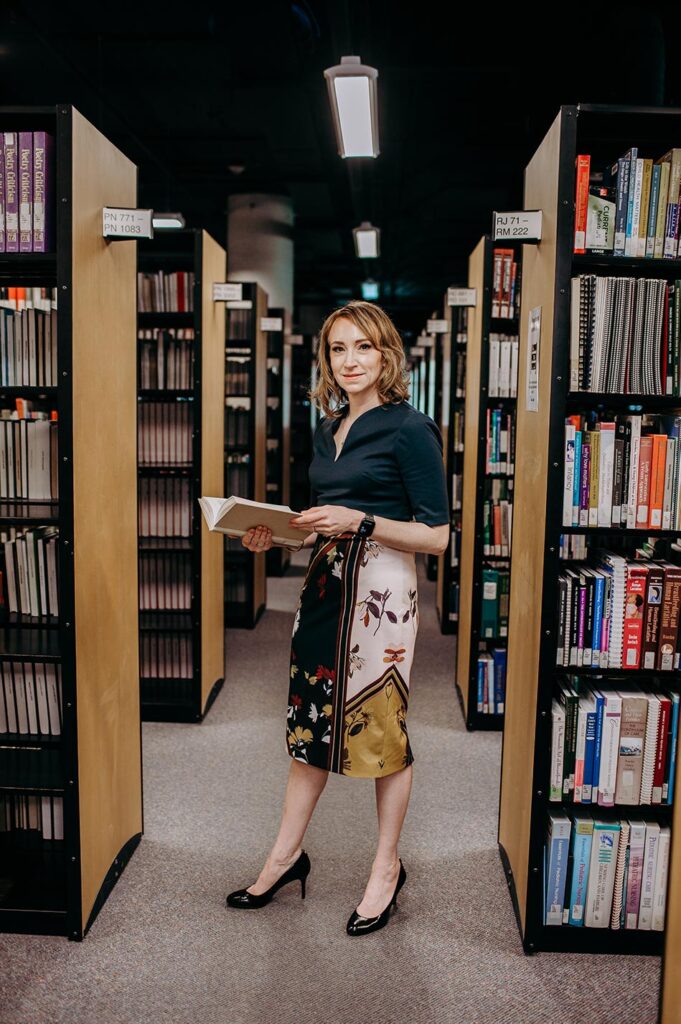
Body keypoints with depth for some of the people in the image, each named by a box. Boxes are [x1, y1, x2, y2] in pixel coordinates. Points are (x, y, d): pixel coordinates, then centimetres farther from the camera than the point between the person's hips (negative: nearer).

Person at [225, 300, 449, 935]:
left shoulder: (409, 429, -9)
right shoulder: (328, 430, 13)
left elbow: (437, 536, -12)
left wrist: (359, 522, -22)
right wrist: (275, 533, 4)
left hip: (382, 591, -7)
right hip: (325, 585, 7)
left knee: (381, 727, 6)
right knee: (309, 720, 14)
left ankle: (387, 868, 26)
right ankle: (287, 853, 31)